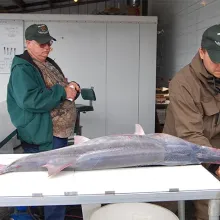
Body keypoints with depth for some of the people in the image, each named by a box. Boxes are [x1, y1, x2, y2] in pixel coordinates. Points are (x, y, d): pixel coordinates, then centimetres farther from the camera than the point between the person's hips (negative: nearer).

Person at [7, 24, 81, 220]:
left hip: (59, 133, 10)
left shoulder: (49, 63, 14)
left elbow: (62, 90, 22)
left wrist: (72, 87, -2)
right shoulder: (22, 69, -14)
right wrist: (62, 92, -23)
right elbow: (30, 100, -29)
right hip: (43, 137, -10)